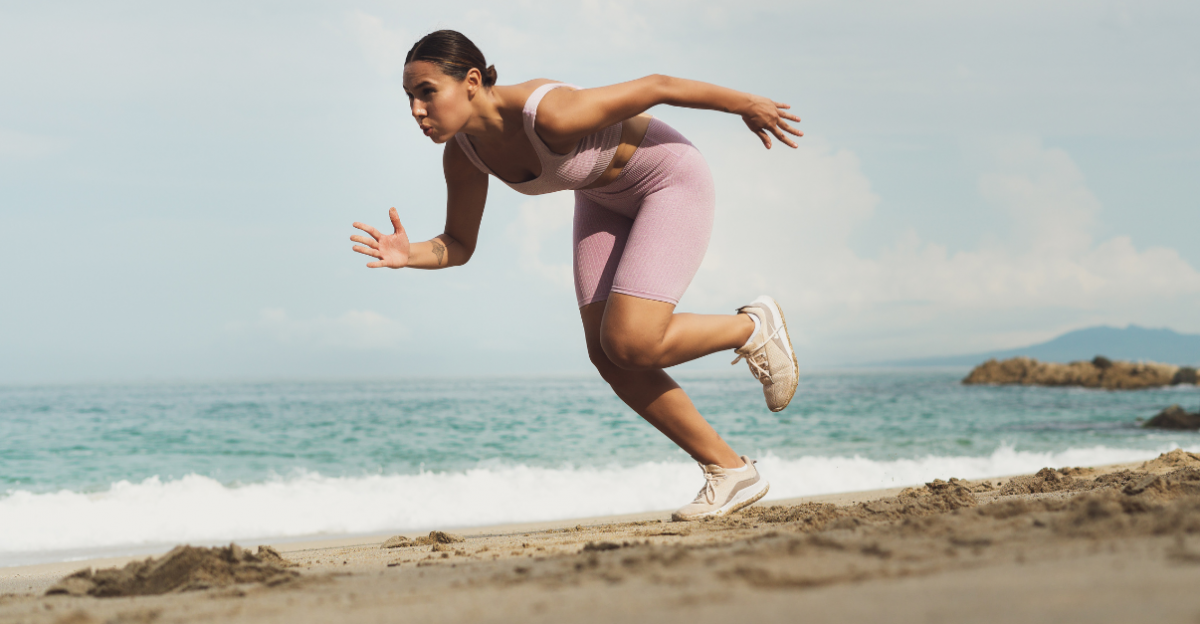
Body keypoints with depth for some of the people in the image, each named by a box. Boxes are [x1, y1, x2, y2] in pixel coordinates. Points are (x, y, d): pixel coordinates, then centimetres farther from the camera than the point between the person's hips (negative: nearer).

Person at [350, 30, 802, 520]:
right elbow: (458, 247, -3)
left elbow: (654, 87, -24)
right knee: (607, 356, -4)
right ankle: (730, 472, 9)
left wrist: (746, 105, -11)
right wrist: (409, 254, -26)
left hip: (672, 181, -7)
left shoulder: (550, 115, -37)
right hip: (605, 199, 7)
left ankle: (752, 327, 8)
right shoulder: (462, 152, -15)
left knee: (630, 345, -20)